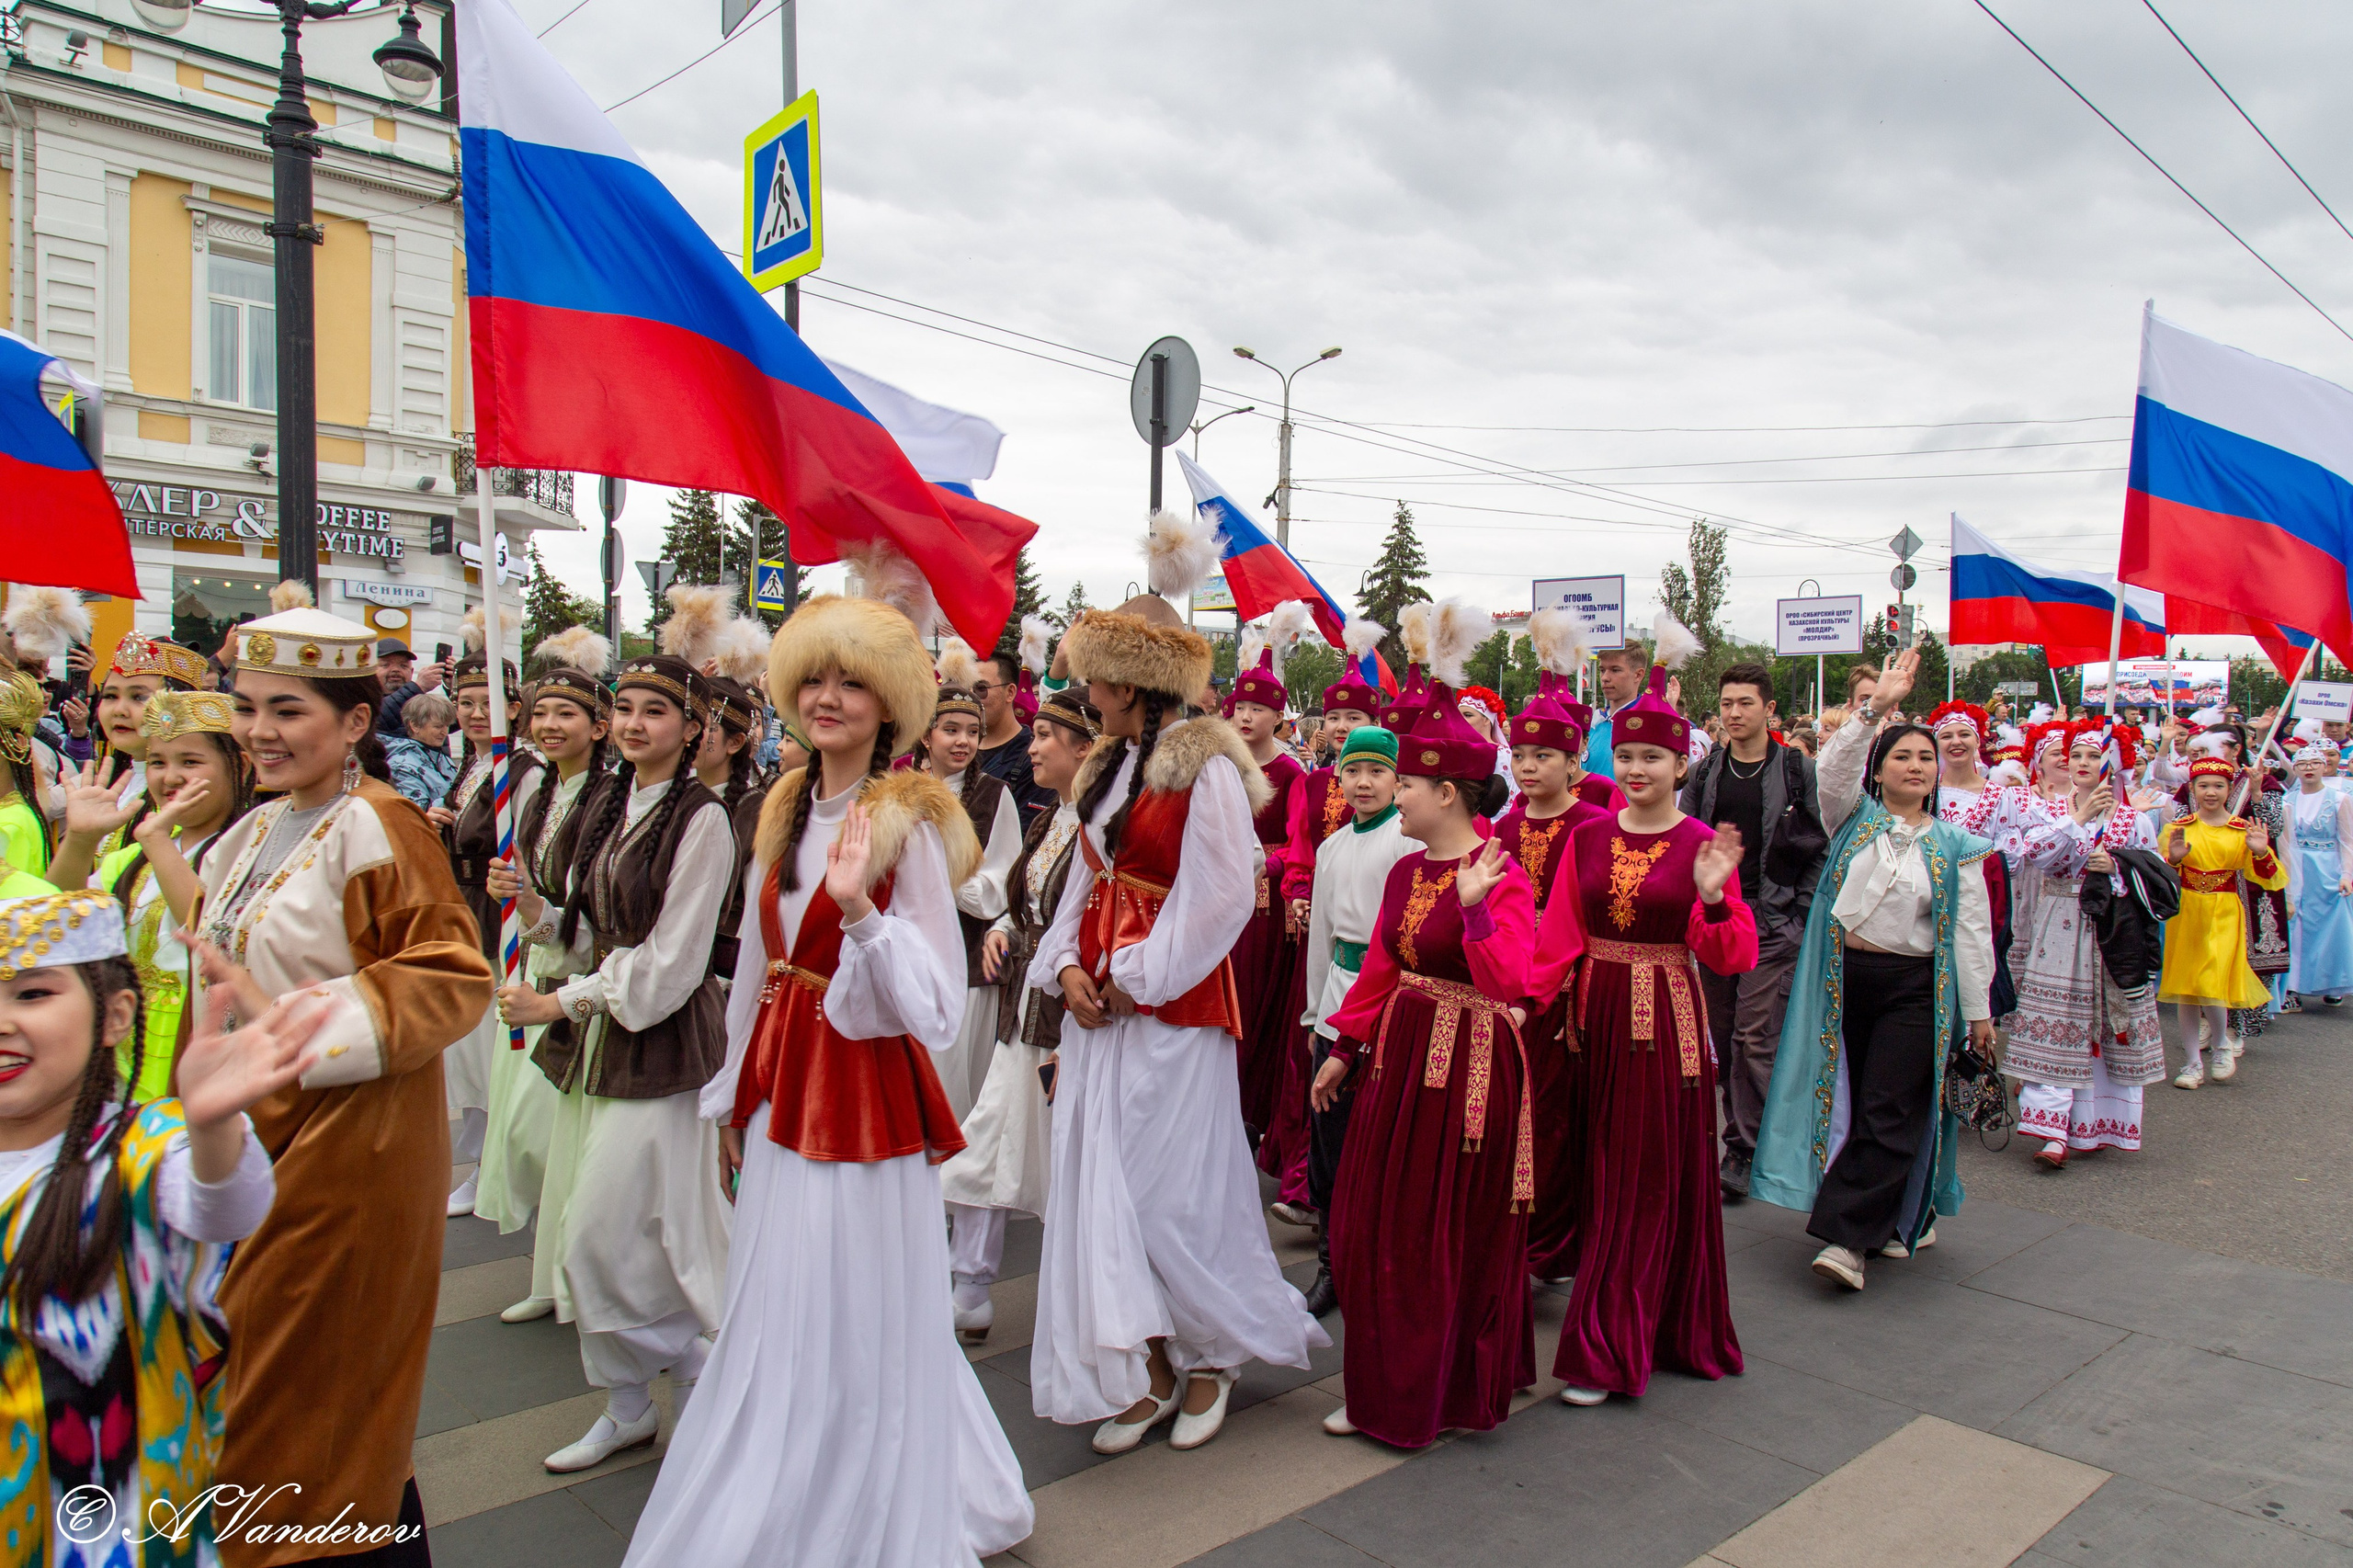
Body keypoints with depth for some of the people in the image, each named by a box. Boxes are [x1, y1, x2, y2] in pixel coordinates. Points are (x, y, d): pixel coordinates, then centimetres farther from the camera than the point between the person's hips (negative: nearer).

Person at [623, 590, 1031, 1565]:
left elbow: (934, 1002, -19)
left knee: (856, 1333, 2)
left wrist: (860, 910, -33)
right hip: (783, 1090, 7)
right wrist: (733, 1099, 18)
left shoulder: (908, 824, -14)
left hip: (868, 1093, -7)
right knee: (774, 1326, 18)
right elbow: (755, 967, 14)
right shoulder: (785, 813, 7)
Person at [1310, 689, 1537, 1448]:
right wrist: (1343, 1049, 16)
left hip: (1469, 1065, -8)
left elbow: (1508, 981, -27)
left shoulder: (1501, 879, -16)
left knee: (1452, 1236, 5)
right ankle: (1386, 1391, 31)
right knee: (1379, 1230, 14)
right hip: (1400, 1052, 8)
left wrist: (1473, 905, -37)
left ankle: (1450, 1395, 24)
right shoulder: (1406, 872, 7)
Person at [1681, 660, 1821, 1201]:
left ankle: (1743, 1150, 0)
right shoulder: (1705, 772, 9)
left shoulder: (1799, 772, 0)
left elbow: (1819, 850, 0)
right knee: (1725, 1035, 8)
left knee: (1754, 1037, -8)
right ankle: (1745, 1135, 20)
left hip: (1774, 921, -4)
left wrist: (1800, 916, -6)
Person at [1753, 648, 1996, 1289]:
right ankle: (1905, 1217, 27)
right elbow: (1835, 767, -14)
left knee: (1888, 1115, -8)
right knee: (1850, 1104, 8)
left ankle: (1845, 1237, -6)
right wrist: (1876, 707, -22)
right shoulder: (1854, 819, 7)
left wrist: (1979, 1012, 5)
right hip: (1844, 978, 1)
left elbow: (1971, 933, 6)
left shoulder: (1955, 847, 6)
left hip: (1914, 988, -1)